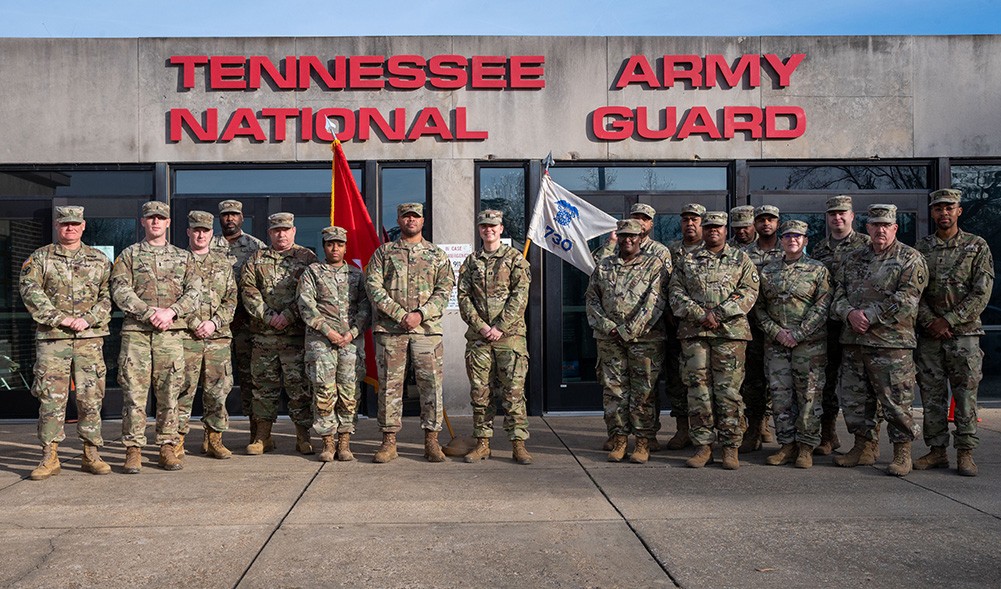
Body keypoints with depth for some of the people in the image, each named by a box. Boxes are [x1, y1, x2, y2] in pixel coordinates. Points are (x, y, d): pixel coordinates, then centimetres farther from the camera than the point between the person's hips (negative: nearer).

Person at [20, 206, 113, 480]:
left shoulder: (100, 260, 12)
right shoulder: (39, 258, 9)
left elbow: (108, 296, 6)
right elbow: (30, 292, -2)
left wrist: (88, 319, -10)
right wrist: (60, 318, -12)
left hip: (90, 337, 1)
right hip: (52, 337, -1)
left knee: (91, 396, 2)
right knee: (51, 396, -2)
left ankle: (91, 454, 10)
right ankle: (49, 457, 5)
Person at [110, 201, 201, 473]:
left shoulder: (183, 257, 16)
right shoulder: (129, 254, 11)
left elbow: (194, 293, 6)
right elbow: (120, 291, -1)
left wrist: (170, 312, -10)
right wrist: (150, 313, -13)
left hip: (172, 333, 1)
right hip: (136, 331, -1)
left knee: (169, 393, 3)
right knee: (134, 392, -3)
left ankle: (168, 447, 11)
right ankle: (133, 450, 4)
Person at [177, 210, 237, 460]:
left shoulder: (223, 262, 14)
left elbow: (231, 299, 9)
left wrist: (214, 322, -6)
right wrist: (194, 324, -10)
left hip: (218, 336, 3)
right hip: (186, 336, -3)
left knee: (218, 389, 5)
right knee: (184, 389, -2)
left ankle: (213, 439, 16)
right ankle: (177, 440, 8)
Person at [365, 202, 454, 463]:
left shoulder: (437, 255, 12)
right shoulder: (383, 252, 11)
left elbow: (444, 289, 3)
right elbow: (373, 286, 0)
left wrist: (420, 314, -12)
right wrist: (400, 314, -11)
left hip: (427, 328, 0)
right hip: (389, 328, 0)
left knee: (431, 383, -1)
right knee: (390, 384, 3)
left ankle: (431, 440, 9)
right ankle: (389, 440, 11)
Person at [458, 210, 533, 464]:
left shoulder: (515, 259, 4)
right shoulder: (470, 262, 13)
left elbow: (520, 296, -5)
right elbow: (463, 298, 6)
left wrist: (499, 328, -12)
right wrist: (482, 327, -7)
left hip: (509, 334, -3)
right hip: (478, 337, 3)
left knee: (513, 391, -3)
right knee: (480, 392, 6)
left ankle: (518, 445, 3)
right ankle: (482, 443, 15)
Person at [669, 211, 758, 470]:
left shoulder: (741, 259, 12)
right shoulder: (688, 261, 16)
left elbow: (749, 291, 0)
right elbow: (676, 294, 6)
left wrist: (719, 313, -12)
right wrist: (701, 315, -9)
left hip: (731, 332, -2)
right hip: (693, 332, 2)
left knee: (728, 389, -3)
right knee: (698, 389, 0)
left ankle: (731, 448, 6)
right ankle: (703, 446, 8)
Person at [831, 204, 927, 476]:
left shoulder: (911, 259, -1)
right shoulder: (853, 259, 15)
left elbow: (906, 300, -12)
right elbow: (838, 295, 11)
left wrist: (869, 316, -16)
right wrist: (850, 313, -10)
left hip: (891, 343, -6)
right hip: (853, 342, 6)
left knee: (895, 401, -1)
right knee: (854, 400, 11)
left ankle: (902, 453, 11)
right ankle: (864, 447, 24)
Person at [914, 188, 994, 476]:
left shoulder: (977, 247, 2)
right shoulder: (921, 248, 8)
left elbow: (982, 293, -5)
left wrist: (949, 321, -12)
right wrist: (931, 321, -10)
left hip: (964, 332, -2)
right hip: (929, 334, 2)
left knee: (966, 395, 0)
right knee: (932, 395, 5)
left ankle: (965, 452, 9)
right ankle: (937, 450, 14)